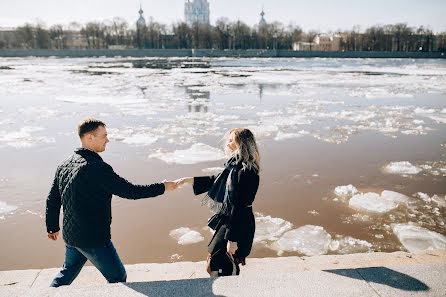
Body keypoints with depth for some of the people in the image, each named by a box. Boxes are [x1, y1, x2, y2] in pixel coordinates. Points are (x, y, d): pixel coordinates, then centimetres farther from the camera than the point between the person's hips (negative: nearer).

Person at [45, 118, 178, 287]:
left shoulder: (64, 165, 3)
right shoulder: (98, 168, -23)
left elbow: (52, 199, 12)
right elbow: (130, 191, -20)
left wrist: (52, 227, 27)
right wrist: (163, 187, -10)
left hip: (70, 236, 8)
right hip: (94, 239, -8)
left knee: (67, 273, 30)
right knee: (118, 278, 10)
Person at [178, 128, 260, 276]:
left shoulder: (246, 173, -25)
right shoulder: (234, 166, 5)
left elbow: (239, 208, -24)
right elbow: (214, 181, 19)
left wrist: (233, 239, -21)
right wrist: (188, 180, 15)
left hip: (238, 226, -9)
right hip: (227, 220, 9)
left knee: (216, 266, 1)